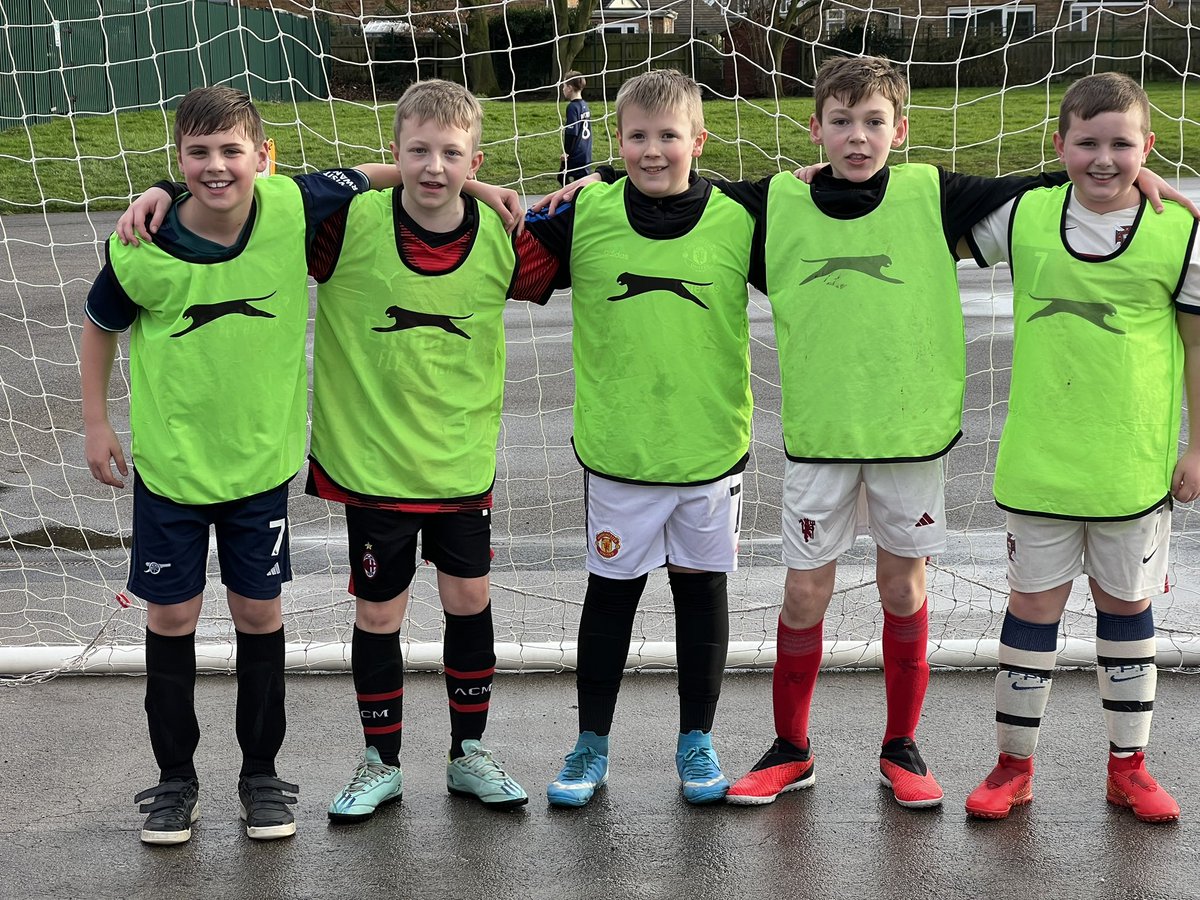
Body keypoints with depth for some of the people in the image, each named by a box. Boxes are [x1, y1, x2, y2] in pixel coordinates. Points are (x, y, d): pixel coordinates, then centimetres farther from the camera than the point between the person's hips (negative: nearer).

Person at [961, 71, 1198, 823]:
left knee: (1127, 605, 12)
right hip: (1039, 460, 1)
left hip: (1135, 465, -1)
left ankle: (1130, 765, 25)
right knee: (1034, 604, 8)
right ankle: (1015, 764, 20)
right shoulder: (1023, 216, -1)